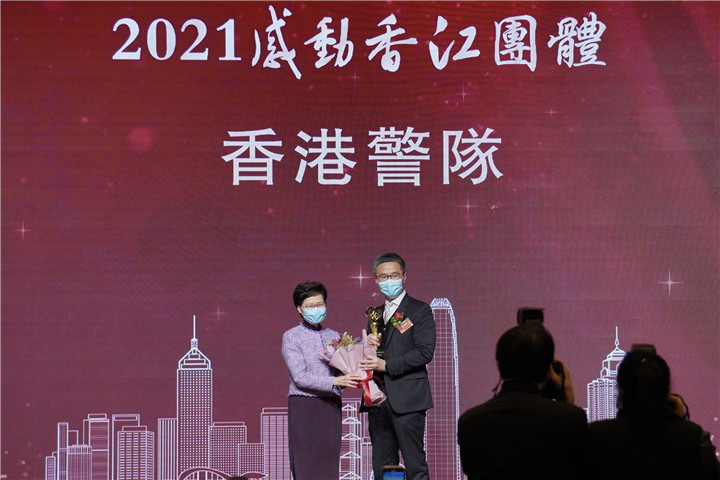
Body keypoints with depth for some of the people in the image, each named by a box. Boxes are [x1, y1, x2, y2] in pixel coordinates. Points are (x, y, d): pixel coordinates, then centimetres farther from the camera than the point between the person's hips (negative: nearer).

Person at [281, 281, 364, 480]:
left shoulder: (333, 336, 15)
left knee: (329, 464, 2)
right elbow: (300, 378, -10)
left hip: (331, 405, 4)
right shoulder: (291, 337, 0)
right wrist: (334, 381, -19)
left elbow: (342, 373, 15)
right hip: (303, 406, -4)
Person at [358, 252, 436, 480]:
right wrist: (369, 345, -1)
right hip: (379, 400, 6)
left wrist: (386, 365, -16)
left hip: (406, 399, -6)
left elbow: (424, 352, -11)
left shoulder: (419, 310, 0)